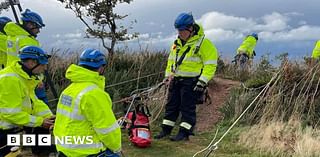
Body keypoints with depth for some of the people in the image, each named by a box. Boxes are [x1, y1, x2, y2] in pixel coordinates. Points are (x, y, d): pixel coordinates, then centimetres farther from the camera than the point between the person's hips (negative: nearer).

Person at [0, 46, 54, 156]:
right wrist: (40, 122, -21)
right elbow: (12, 113, -27)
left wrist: (49, 117, -8)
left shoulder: (26, 77, 5)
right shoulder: (10, 79, -26)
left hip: (12, 128, 9)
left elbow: (33, 101, 6)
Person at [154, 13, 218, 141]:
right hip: (176, 80, 7)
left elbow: (210, 64, -14)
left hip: (192, 82, -7)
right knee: (171, 105, 10)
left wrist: (202, 82, -18)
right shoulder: (177, 43, 10)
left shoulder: (203, 43, -12)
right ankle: (166, 129, 21)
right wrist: (168, 75, 15)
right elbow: (171, 60, 21)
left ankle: (184, 132, 8)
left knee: (187, 107, -2)